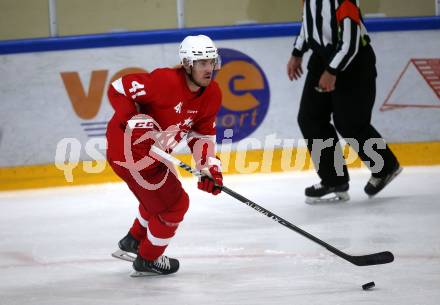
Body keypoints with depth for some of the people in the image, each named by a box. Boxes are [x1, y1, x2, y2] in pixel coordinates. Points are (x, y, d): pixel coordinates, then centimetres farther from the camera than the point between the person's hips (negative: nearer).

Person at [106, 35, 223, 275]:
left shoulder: (212, 95, -2)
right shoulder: (166, 81, -28)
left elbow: (202, 133, 6)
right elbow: (118, 89, -25)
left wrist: (209, 167, -7)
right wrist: (135, 121, -33)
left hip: (152, 151, 9)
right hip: (129, 150, -9)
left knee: (160, 194, 31)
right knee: (174, 204, 2)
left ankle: (134, 240, 56)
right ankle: (148, 260, 24)